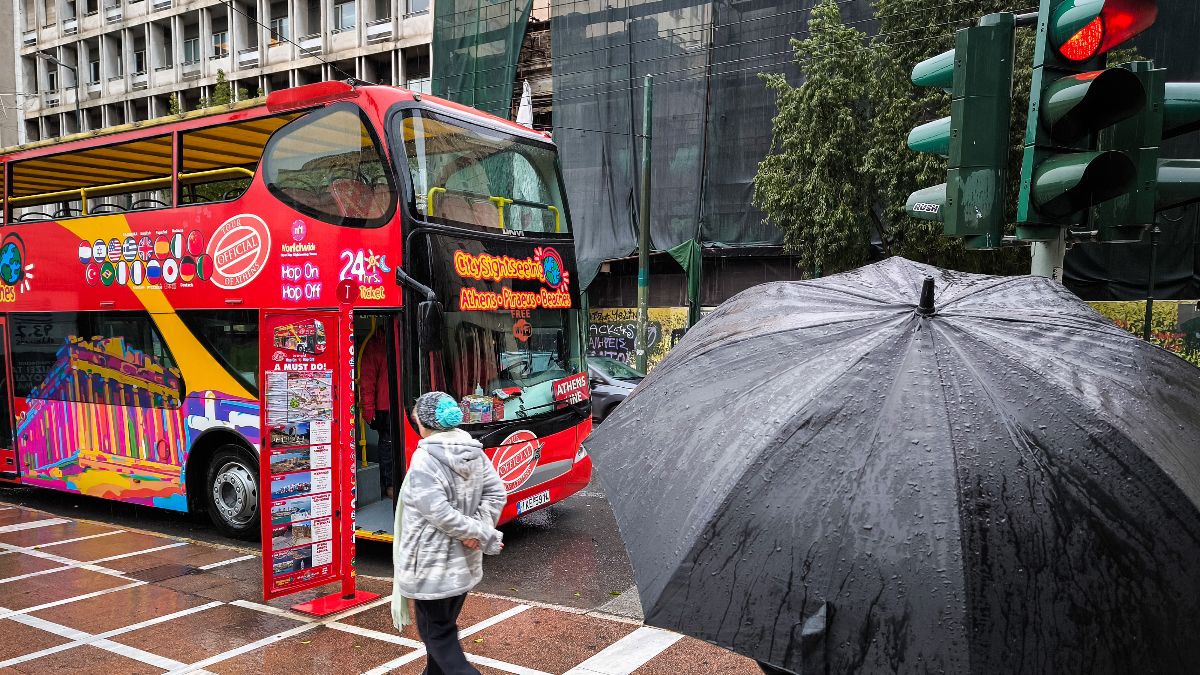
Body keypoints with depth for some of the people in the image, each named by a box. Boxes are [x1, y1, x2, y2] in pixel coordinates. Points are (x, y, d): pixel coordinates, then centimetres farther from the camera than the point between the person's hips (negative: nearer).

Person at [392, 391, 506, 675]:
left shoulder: (424, 460, -22)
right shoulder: (474, 452, 0)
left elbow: (441, 514, -24)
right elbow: (497, 492, -2)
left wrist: (485, 535, -15)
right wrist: (480, 530, -10)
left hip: (432, 565, -7)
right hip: (465, 561, 7)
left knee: (436, 633, 7)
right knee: (445, 625, 23)